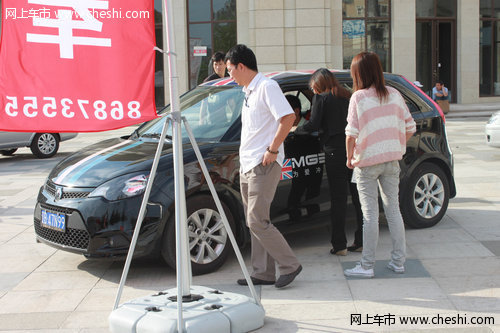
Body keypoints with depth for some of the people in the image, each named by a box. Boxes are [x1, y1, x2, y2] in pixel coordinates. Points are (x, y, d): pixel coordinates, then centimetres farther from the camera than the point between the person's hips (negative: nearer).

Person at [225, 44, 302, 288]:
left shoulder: (267, 86, -11)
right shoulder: (249, 91, 18)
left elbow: (288, 117, -22)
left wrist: (272, 150, -20)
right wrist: (245, 156, 17)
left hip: (263, 166, -10)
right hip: (247, 166, 10)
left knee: (257, 221, -11)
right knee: (254, 222, 10)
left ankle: (289, 265, 0)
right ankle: (263, 272, 16)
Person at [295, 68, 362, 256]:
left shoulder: (321, 98, -1)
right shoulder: (347, 96, 15)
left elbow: (313, 125, -9)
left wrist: (296, 130, 8)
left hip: (335, 151, -5)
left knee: (338, 199, 0)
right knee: (359, 197, 11)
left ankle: (339, 245, 2)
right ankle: (361, 241, 18)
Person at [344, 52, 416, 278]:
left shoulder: (359, 98, -11)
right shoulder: (394, 95, 5)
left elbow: (351, 133, -14)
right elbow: (409, 129, 6)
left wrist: (350, 157, 0)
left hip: (367, 162, -5)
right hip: (392, 160, 5)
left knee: (370, 214, -1)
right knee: (393, 209, 12)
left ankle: (367, 266, 5)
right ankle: (398, 261, 17)